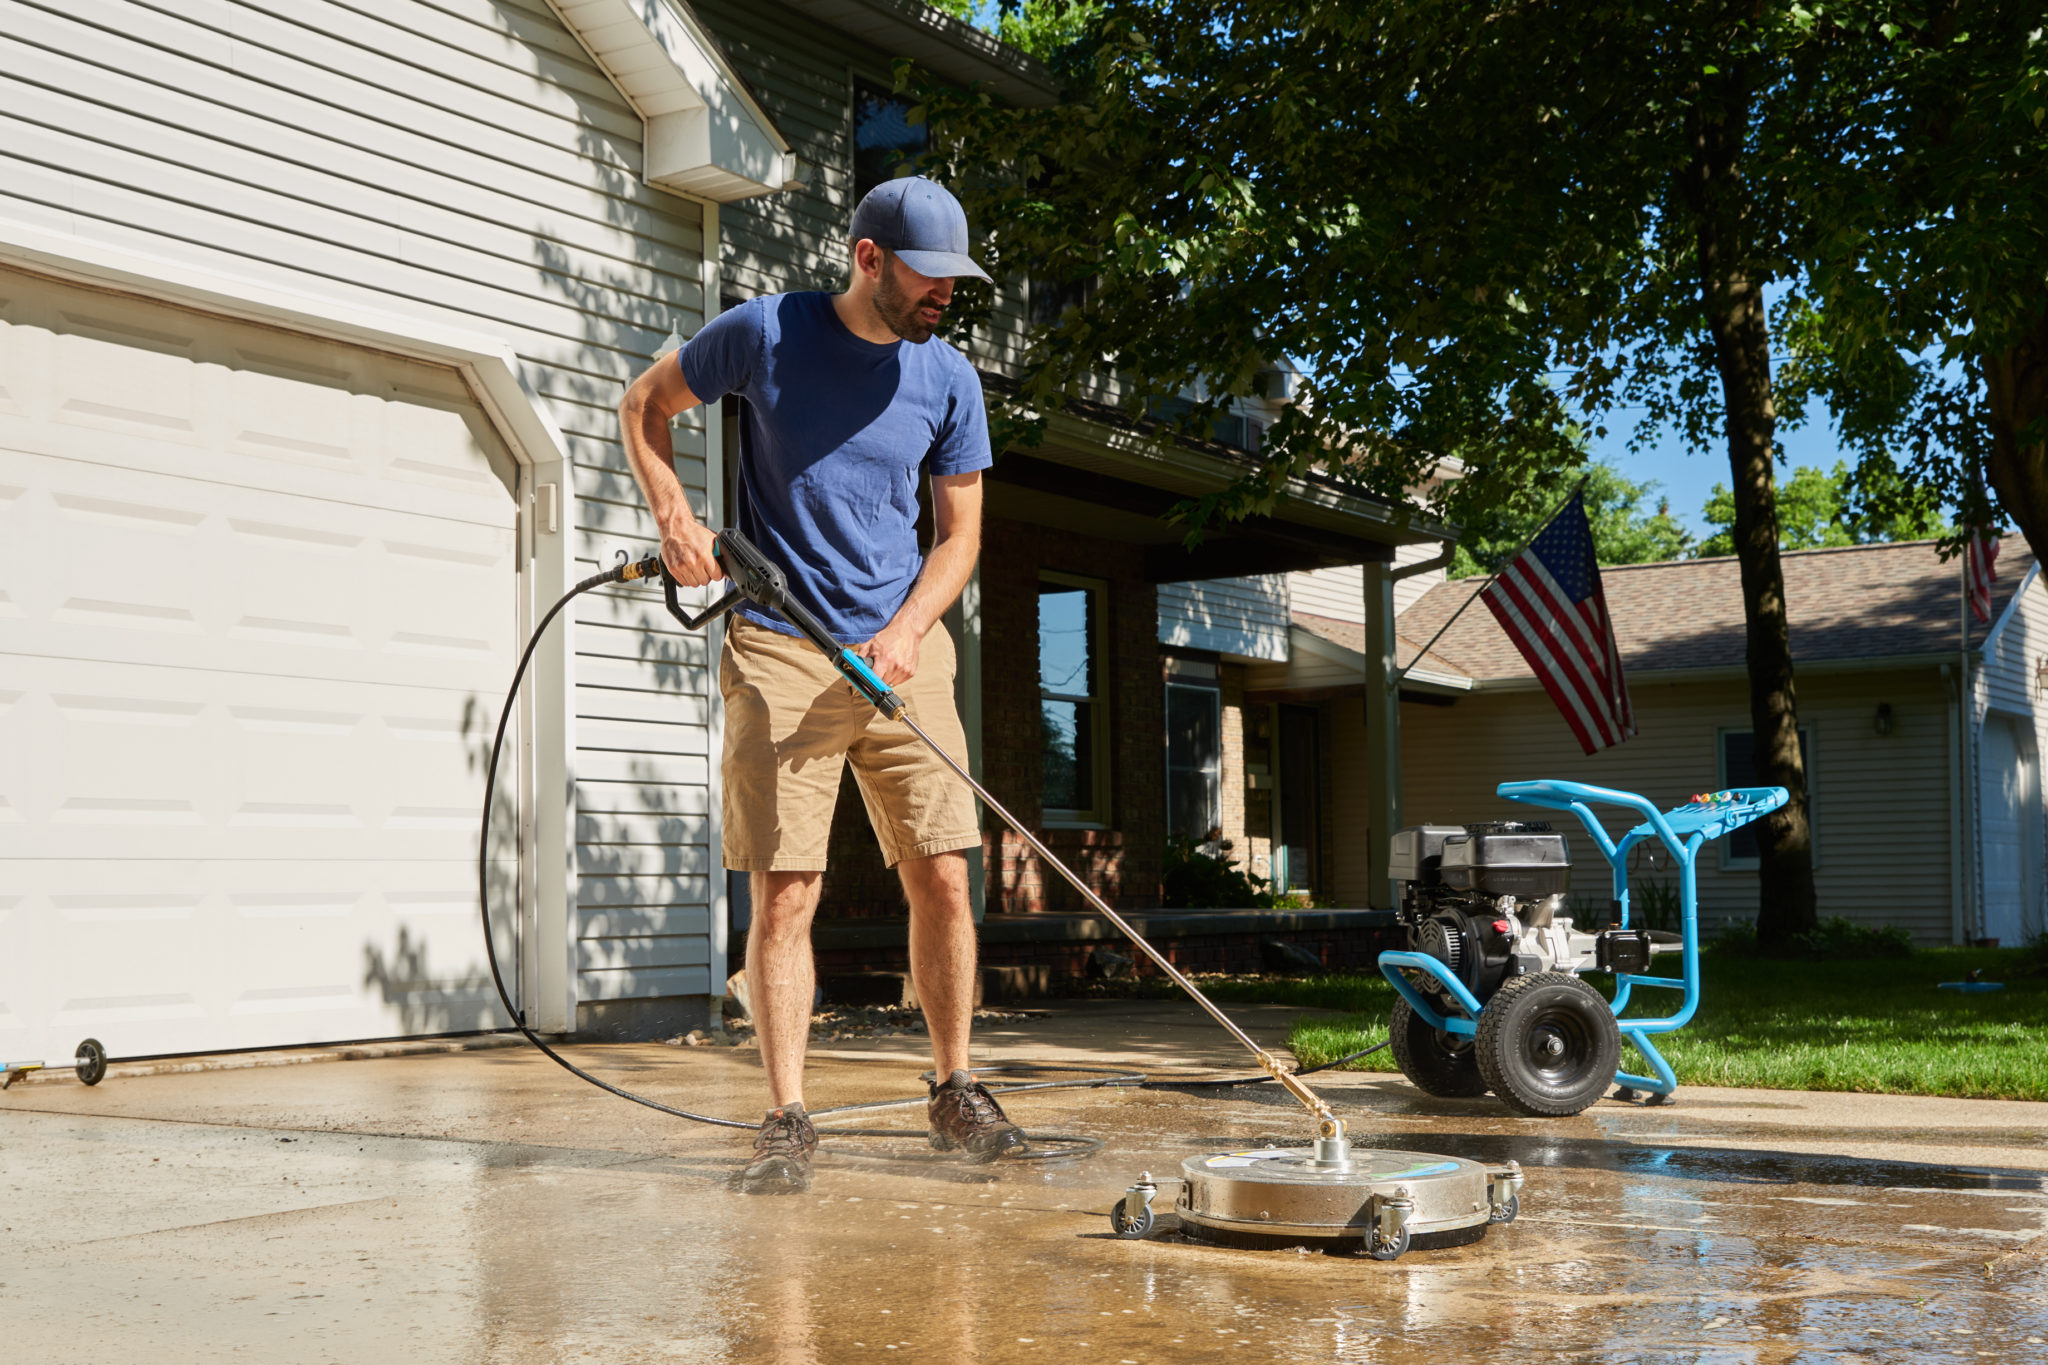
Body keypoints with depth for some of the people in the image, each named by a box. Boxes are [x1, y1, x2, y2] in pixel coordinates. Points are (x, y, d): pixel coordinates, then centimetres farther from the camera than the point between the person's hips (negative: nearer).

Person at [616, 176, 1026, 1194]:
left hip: (902, 649, 3)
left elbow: (959, 535, 9)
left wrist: (905, 632, -8)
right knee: (783, 891, -7)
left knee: (941, 877, 1)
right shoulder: (765, 333, -2)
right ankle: (786, 1123, 0)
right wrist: (674, 517, -4)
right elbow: (644, 406, 11)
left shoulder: (949, 380, 6)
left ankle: (956, 1094, 16)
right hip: (778, 652, -3)